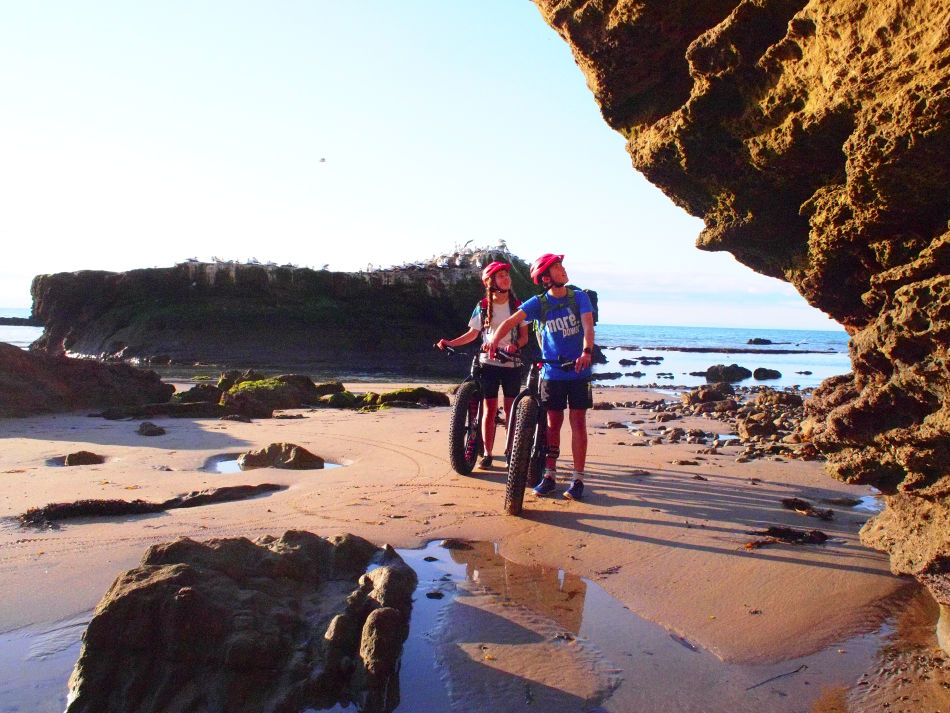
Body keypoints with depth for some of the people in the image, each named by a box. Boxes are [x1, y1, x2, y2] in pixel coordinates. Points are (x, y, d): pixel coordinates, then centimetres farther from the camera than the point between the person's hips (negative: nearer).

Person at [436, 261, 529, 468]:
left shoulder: (517, 305, 3)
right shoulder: (483, 307, 4)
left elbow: (524, 335, 2)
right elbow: (472, 333, 8)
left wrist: (515, 346, -19)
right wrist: (450, 343, -4)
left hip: (511, 363, 0)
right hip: (488, 363, 0)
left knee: (511, 409, 4)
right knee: (489, 409, 0)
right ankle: (487, 453, 7)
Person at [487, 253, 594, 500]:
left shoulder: (579, 297, -3)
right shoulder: (539, 303, -3)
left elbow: (588, 325, -17)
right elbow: (512, 320, -15)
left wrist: (587, 351, -36)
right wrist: (495, 339, -34)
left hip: (579, 370, -1)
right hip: (552, 371, 1)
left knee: (578, 422, 0)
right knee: (553, 423, 6)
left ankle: (577, 479, 6)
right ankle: (549, 475, 16)